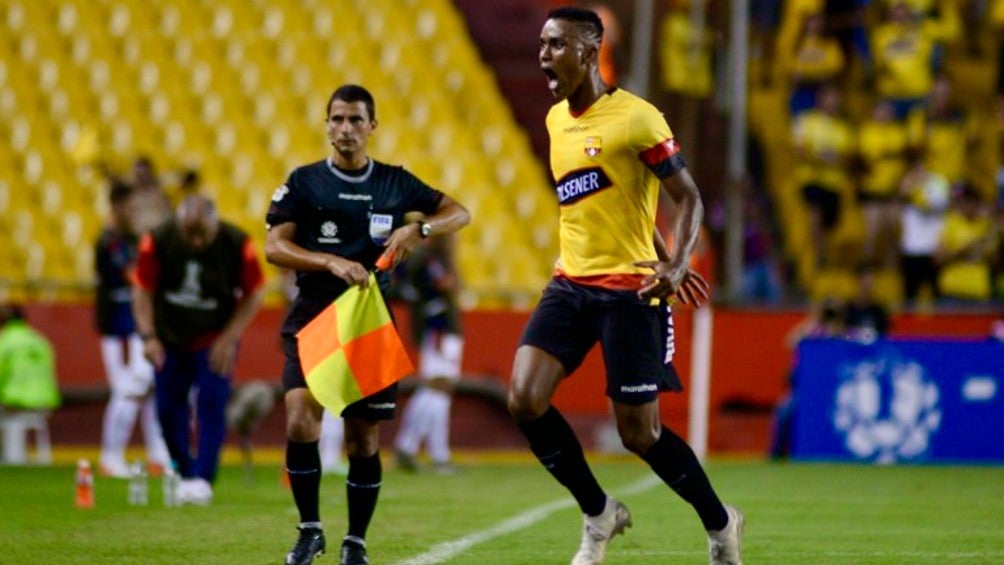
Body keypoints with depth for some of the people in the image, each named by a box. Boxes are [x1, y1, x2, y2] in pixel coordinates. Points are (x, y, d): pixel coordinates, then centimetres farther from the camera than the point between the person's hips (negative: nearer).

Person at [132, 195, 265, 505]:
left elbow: (252, 295, -5)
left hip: (214, 340, -2)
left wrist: (229, 338, -11)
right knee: (168, 408, 1)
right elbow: (144, 291, -6)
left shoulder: (237, 245, -20)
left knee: (212, 405, -13)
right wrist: (148, 336, -16)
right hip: (170, 338, 2)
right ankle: (185, 474, 17)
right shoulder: (157, 241, -18)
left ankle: (202, 479, -12)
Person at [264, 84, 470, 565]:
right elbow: (274, 246, -8)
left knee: (364, 441, 2)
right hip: (312, 320, -2)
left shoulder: (395, 182, 8)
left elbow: (459, 213, 12)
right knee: (300, 421, -19)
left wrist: (419, 229, -8)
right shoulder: (305, 181, 1)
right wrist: (333, 263, -23)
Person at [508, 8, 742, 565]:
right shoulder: (556, 120, 12)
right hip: (571, 284, 7)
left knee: (639, 433, -3)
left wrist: (674, 265, -27)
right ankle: (598, 515, 8)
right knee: (524, 399, -11)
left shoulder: (635, 118, -11)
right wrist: (664, 259, 24)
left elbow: (688, 197, -10)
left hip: (628, 289, -7)